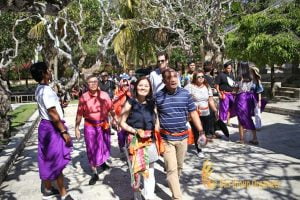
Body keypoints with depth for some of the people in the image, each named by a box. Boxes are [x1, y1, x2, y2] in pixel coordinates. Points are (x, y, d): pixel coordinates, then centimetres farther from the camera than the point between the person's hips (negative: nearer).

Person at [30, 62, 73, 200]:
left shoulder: (39, 89, 9)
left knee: (47, 160, 18)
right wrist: (64, 132, -21)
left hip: (45, 126, 10)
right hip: (52, 128, -10)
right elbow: (53, 114, -24)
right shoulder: (46, 91, -22)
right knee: (56, 161, -1)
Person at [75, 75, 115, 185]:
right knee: (92, 149, 5)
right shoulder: (83, 97, -10)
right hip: (90, 127, -2)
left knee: (104, 146, 21)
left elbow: (111, 109, 4)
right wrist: (76, 128, -5)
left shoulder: (104, 95, -4)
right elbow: (79, 114, -6)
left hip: (104, 125, 3)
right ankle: (95, 174, 18)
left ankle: (103, 162, 50)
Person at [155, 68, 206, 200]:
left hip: (182, 137, 3)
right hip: (166, 138, -3)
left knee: (179, 166, 21)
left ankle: (173, 183, 47)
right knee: (171, 169, -4)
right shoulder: (158, 96, -9)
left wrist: (201, 132, 1)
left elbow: (193, 113, 4)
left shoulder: (186, 94, -2)